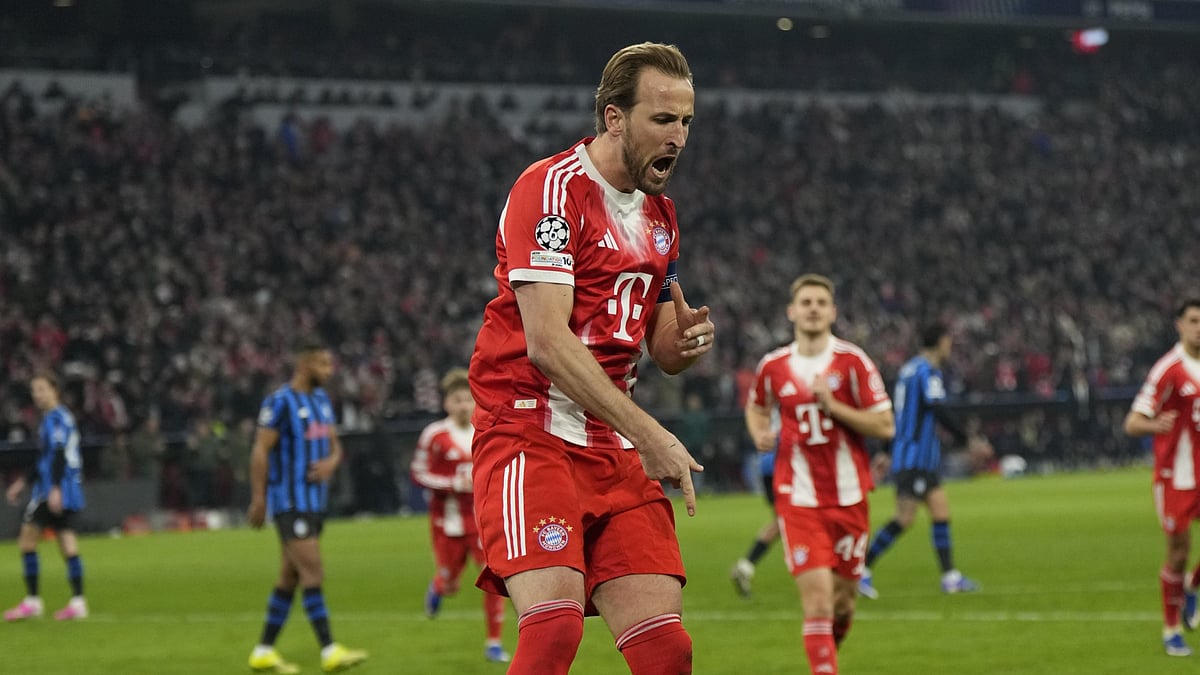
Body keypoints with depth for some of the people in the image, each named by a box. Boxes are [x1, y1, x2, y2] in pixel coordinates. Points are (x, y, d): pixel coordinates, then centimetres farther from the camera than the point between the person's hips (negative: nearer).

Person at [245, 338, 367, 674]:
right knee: (313, 573, -14)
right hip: (290, 504, -8)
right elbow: (260, 451, -12)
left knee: (290, 577, 10)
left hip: (315, 501, 8)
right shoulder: (280, 402, -12)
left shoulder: (322, 400, 13)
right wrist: (258, 500, -14)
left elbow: (334, 446, 17)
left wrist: (332, 461, -7)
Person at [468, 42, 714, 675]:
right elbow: (547, 342, -19)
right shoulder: (551, 189, -11)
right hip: (531, 436, -8)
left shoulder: (660, 216, 16)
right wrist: (646, 432, -21)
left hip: (615, 455, 8)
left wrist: (686, 340, -1)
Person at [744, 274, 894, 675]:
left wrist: (832, 405, -17)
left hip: (848, 497, 1)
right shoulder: (773, 366, 3)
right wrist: (761, 434, 2)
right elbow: (756, 407, 25)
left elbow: (885, 426, -7)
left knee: (842, 603, 10)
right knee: (817, 600, -14)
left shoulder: (852, 362, -4)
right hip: (798, 500, 0)